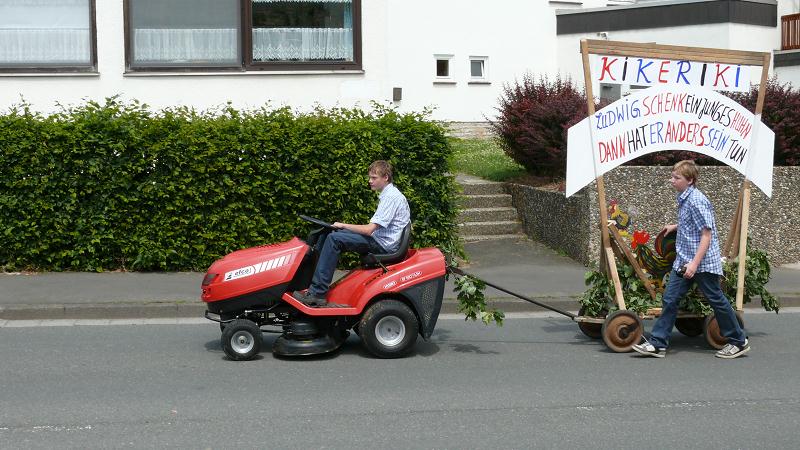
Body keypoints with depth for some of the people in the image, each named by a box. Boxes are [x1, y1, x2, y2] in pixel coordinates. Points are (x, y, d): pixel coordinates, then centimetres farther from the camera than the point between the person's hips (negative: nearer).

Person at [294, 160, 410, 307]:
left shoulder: (391, 197, -16)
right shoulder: (388, 194, 17)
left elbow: (369, 229, -21)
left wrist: (343, 225, -10)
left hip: (383, 245, -10)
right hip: (380, 239, 10)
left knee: (334, 239, -22)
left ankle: (317, 293, -23)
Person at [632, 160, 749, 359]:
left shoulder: (697, 201, -18)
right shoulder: (683, 199, 10)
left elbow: (706, 234, -21)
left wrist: (695, 263, -25)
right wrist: (675, 226, 22)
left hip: (703, 262, -9)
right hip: (683, 260, 9)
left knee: (717, 300, 4)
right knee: (670, 299, 3)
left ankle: (739, 342, 19)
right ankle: (657, 344, 5)